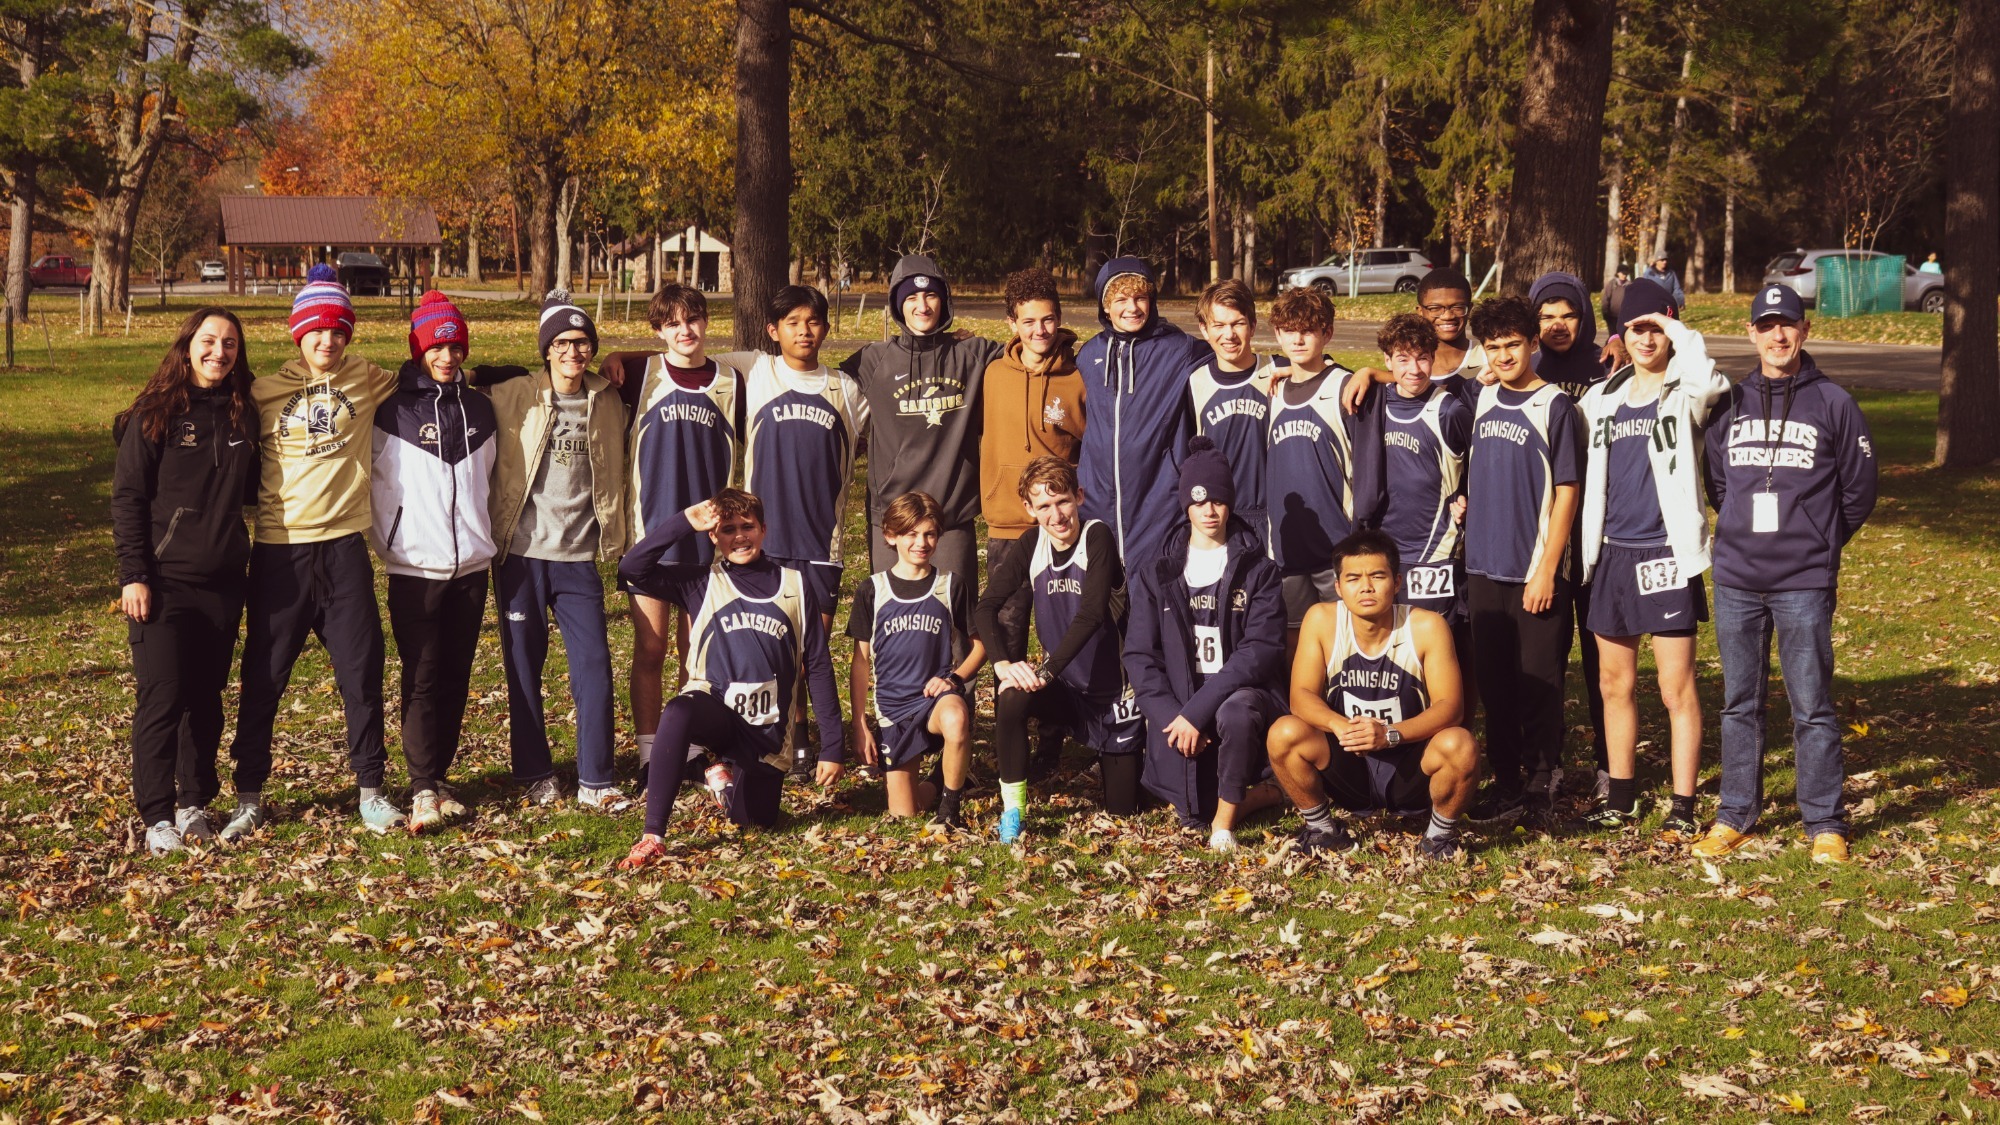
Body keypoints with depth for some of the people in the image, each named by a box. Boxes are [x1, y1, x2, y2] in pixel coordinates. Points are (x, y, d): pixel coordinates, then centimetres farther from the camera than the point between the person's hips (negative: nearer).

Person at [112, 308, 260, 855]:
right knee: (162, 698, -4)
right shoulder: (155, 416, -4)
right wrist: (133, 575, -11)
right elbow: (127, 498, -6)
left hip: (223, 583, 4)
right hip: (165, 584, -4)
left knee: (207, 698, 9)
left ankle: (195, 804, 20)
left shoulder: (243, 416, 8)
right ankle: (157, 815, 3)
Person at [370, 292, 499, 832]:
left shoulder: (480, 410, 11)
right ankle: (424, 788, -4)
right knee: (422, 679, -7)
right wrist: (386, 541, 1)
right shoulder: (391, 411, -1)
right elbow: (369, 481, 4)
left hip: (471, 565, 4)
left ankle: (439, 775, 15)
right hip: (414, 567, -4)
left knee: (455, 677, 6)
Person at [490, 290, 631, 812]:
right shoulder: (513, 398, -2)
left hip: (578, 557, 1)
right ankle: (536, 775, 19)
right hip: (520, 554, -1)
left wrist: (615, 539, 17)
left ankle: (596, 781, 6)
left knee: (595, 667, -2)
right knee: (524, 669, 6)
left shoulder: (607, 402, 6)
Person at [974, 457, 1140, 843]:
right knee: (1011, 696, -32)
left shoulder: (1097, 537, -17)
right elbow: (987, 605, -9)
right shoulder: (1033, 544, -3)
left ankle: (1109, 759, 38)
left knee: (1122, 809, 4)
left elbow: (1091, 615, -27)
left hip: (1110, 690, -3)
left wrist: (1047, 670, -35)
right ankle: (1012, 808, -17)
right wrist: (1002, 663, -26)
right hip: (1063, 688, 3)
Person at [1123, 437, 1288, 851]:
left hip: (1240, 697, -3)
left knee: (1237, 709, -38)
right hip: (1176, 711, 3)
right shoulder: (1156, 575, 9)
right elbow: (1139, 655, 4)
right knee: (1190, 814, -10)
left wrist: (1197, 711, -20)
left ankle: (1225, 821, -19)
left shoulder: (1257, 571, 1)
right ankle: (1267, 792, 20)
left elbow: (1261, 651, -11)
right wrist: (1170, 717, -13)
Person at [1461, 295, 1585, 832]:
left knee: (1538, 684, -2)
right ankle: (1507, 784, 19)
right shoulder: (1481, 399, 9)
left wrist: (1547, 569, -13)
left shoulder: (1555, 406, -8)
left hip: (1536, 571, -6)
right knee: (1493, 681, 9)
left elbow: (1566, 492, -10)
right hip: (1484, 565, 6)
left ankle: (1541, 788, 11)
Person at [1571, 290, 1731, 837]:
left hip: (1666, 554, -5)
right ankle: (1620, 801, 21)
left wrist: (1678, 330, -16)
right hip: (1610, 552, 6)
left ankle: (1682, 807, 4)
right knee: (1614, 683, 11)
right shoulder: (1601, 398, 12)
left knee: (1676, 687, -2)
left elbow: (1709, 380, -28)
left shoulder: (1685, 395, -3)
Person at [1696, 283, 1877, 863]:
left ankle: (1825, 824, 7)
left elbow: (1858, 492, 4)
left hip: (1805, 584, -3)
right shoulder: (1729, 405, 8)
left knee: (1812, 706, -1)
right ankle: (1735, 814, 18)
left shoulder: (1833, 404, -1)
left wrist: (1816, 544, 8)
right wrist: (1743, 534, 12)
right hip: (1736, 579, 3)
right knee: (1739, 703, 10)